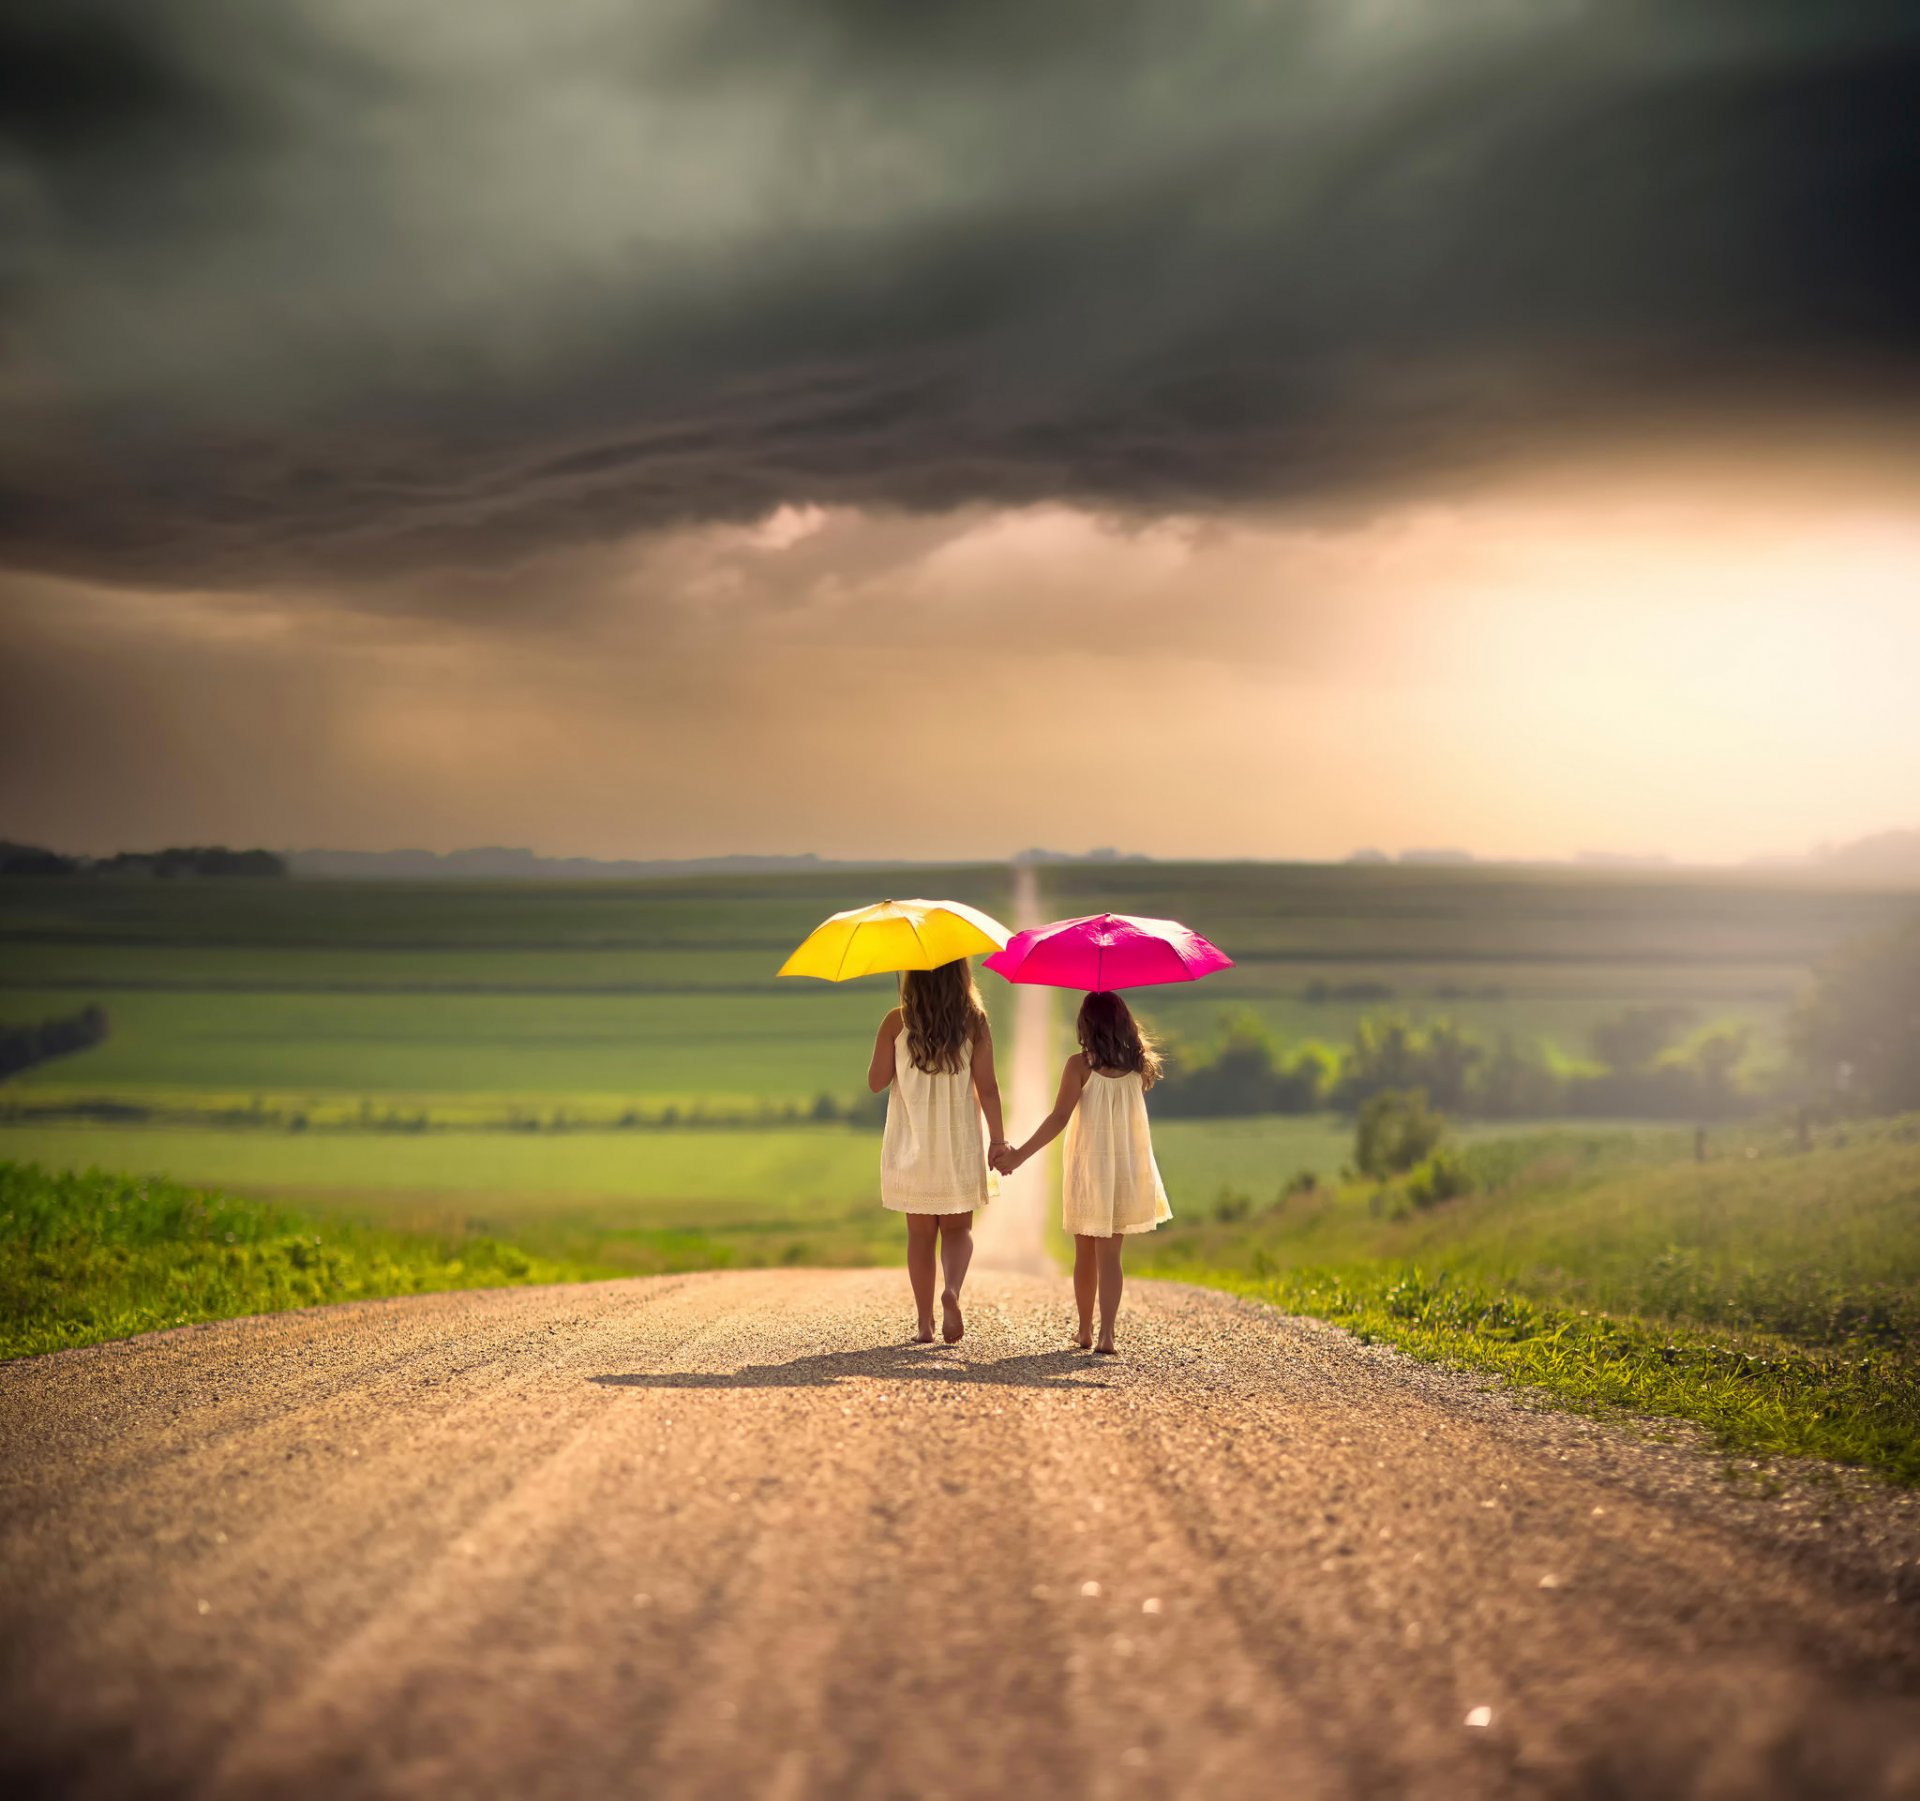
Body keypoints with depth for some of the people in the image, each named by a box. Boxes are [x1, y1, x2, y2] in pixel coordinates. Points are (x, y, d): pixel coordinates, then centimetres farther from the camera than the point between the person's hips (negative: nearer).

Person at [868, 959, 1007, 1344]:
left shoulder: (896, 1022, -6)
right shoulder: (975, 1022, -5)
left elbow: (876, 1081, -2)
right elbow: (987, 1087, -7)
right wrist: (997, 1139, 0)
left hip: (911, 1144, 0)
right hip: (960, 1143, 0)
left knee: (920, 1234, 10)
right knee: (958, 1229, 12)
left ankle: (925, 1324, 10)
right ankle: (952, 1290, -16)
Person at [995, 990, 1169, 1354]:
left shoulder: (1080, 1065, -11)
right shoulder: (1138, 1067, -1)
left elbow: (1059, 1118, -17)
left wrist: (1020, 1154, -16)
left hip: (1087, 1169, -2)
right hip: (1128, 1170, 2)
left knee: (1085, 1255, 14)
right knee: (1110, 1256, 1)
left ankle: (1084, 1331, 25)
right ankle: (1106, 1334, -12)